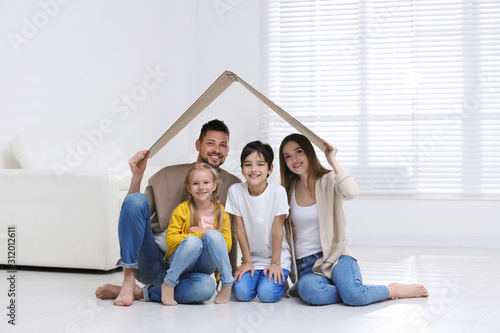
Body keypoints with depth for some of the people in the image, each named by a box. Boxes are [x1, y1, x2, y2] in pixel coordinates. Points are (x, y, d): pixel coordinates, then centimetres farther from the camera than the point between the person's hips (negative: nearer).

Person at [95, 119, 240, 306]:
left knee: (205, 285, -36)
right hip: (150, 259, 0)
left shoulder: (232, 186, 9)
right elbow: (133, 213, 4)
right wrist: (137, 176, -9)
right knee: (136, 199, -24)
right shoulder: (169, 175, 7)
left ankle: (139, 293, -16)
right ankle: (128, 281, -21)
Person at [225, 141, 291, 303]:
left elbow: (277, 229, -12)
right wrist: (247, 262, -3)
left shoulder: (278, 192, -16)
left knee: (267, 294, -21)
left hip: (277, 258, -2)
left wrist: (275, 263, -10)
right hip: (252, 258, 2)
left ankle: (280, 281, 12)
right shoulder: (235, 191, -10)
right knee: (242, 293, -18)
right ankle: (253, 277, 14)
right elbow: (240, 228, -5)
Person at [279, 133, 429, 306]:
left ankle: (394, 290, -2)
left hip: (335, 256, -2)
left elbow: (351, 192, -24)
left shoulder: (329, 181, 0)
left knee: (353, 294, -33)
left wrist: (333, 161, -16)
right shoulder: (289, 190, 10)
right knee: (309, 290, -36)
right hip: (305, 266, 2)